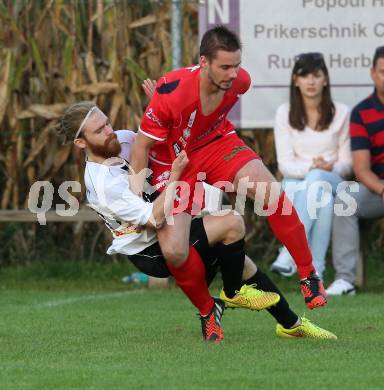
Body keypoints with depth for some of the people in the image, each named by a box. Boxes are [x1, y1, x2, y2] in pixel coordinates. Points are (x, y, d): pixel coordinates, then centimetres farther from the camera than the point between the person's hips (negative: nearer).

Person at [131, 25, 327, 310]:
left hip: (217, 143, 3)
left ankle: (309, 277, -6)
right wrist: (137, 188, -19)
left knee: (272, 194, -24)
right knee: (174, 252, -18)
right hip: (173, 161, -3)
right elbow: (143, 143, -19)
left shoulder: (240, 81, -18)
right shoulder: (172, 93, -33)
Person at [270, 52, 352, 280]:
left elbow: (347, 162, 5)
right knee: (323, 200, -39)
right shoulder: (285, 113, 3)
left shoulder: (341, 113, 2)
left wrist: (329, 168, -18)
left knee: (317, 180, -39)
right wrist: (310, 166, -23)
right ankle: (316, 268, -43)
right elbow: (285, 164, -2)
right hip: (296, 182, 0)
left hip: (333, 181, 0)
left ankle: (290, 252, -47)